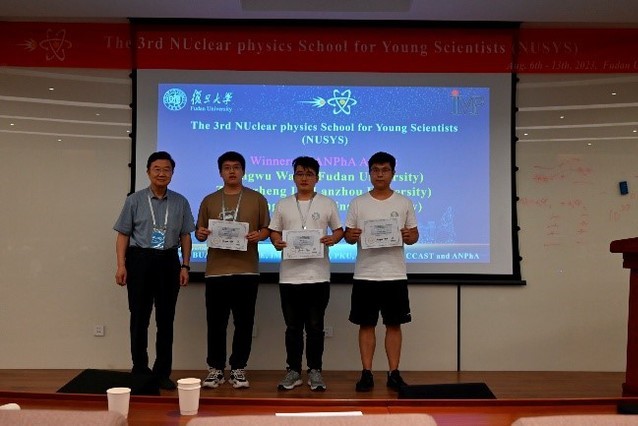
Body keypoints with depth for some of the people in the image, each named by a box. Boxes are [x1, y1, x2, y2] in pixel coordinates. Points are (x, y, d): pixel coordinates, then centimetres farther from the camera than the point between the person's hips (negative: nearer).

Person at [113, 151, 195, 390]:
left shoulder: (180, 202, 7)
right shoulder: (135, 200, 2)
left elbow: (185, 236, 8)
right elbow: (123, 235, 2)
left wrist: (185, 266, 1)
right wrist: (121, 265, -8)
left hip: (168, 262, 2)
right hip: (140, 260, -1)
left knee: (166, 319, 6)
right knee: (139, 317, 4)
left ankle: (163, 372, 14)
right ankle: (140, 370, 15)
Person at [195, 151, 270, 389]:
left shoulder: (257, 199, 7)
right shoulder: (209, 200, 12)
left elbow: (267, 229, 7)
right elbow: (199, 233, 14)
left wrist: (259, 235, -14)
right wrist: (201, 234, -8)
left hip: (246, 271, -1)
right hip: (216, 271, 1)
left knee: (244, 323, 2)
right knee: (216, 323, 3)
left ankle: (238, 369, 12)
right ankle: (215, 369, 14)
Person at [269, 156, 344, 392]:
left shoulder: (327, 203, 6)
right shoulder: (283, 204, 10)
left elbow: (339, 229, 9)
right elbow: (274, 231, 11)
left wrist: (332, 239, -11)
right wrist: (276, 242, -10)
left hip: (318, 275, -1)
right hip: (289, 275, 1)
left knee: (315, 326, 4)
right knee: (293, 327, 8)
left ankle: (315, 371, 15)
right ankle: (293, 371, 17)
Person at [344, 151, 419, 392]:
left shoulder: (404, 203, 5)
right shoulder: (358, 203, 4)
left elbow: (414, 235, 7)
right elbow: (348, 235, 5)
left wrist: (408, 236, -16)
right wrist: (351, 236, -18)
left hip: (395, 275, 0)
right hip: (365, 275, 0)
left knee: (394, 325, 6)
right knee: (366, 325, 4)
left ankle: (394, 374, 14)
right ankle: (367, 374, 12)